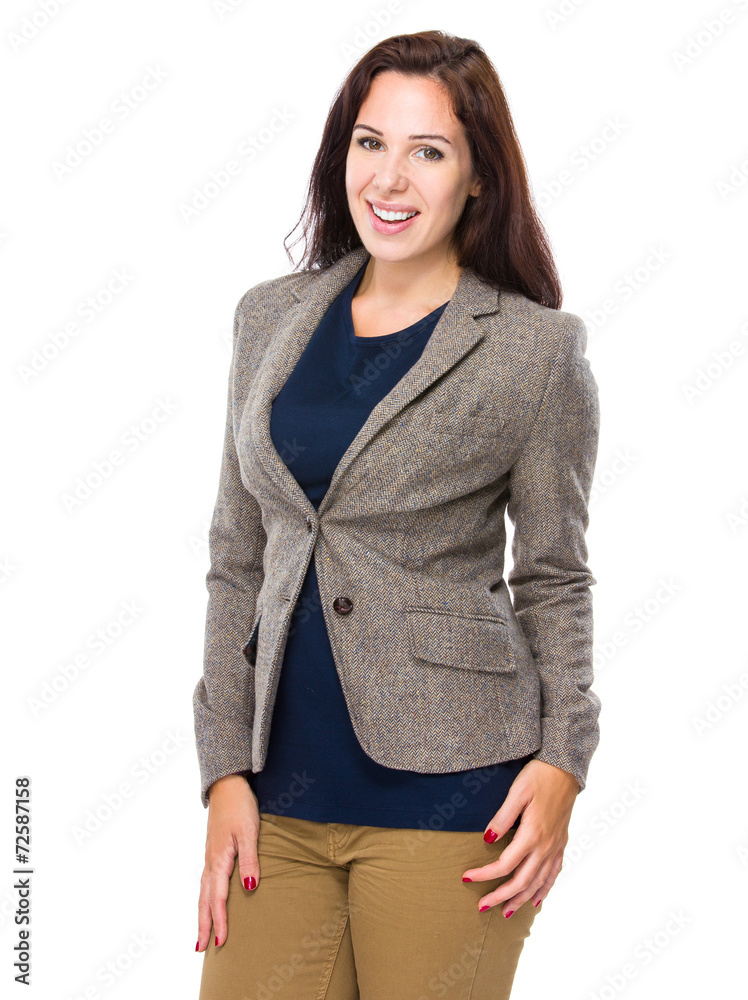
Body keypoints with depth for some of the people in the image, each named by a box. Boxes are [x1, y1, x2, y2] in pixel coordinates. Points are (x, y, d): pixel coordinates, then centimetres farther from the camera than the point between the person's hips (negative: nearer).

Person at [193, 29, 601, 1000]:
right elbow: (238, 558, 10)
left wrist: (563, 759, -9)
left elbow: (554, 578, 4)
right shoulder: (272, 317, 9)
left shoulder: (536, 348, -3)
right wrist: (225, 771, 5)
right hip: (281, 787, 4)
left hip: (447, 786, -3)